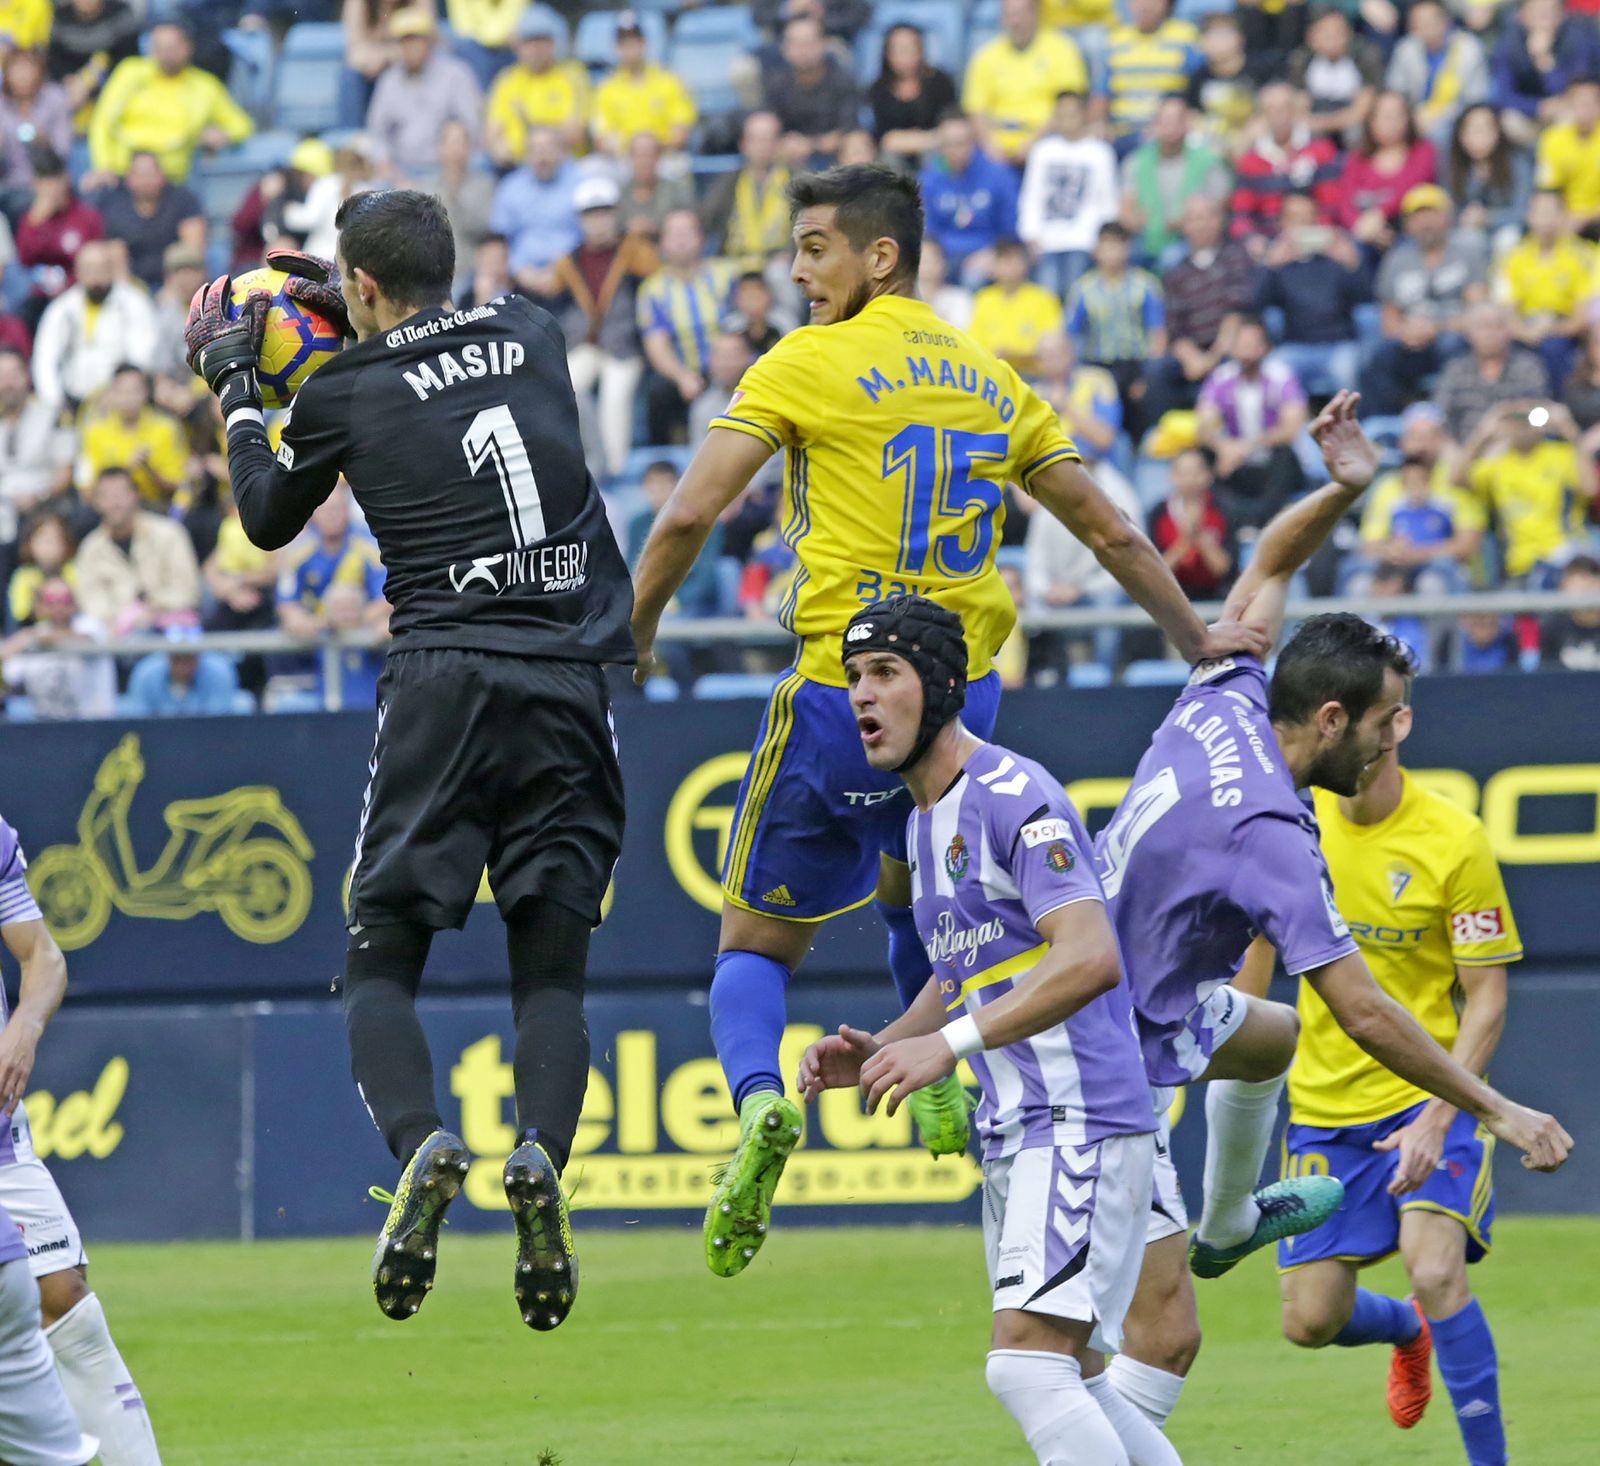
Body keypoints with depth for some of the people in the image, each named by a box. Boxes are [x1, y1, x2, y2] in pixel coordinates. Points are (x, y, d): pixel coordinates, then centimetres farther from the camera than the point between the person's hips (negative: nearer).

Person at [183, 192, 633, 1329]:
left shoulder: (345, 392, 1)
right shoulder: (533, 335, 10)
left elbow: (268, 518, 20)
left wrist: (234, 383, 30)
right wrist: (354, 313, 40)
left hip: (443, 681, -3)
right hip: (572, 682, 3)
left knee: (382, 958, 6)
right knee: (553, 967, 6)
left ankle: (421, 1143, -22)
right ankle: (541, 1154, -21)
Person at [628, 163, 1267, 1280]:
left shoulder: (806, 365, -5)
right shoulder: (990, 379, 11)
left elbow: (687, 520, -9)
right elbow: (1110, 532, 16)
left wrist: (633, 633, 6)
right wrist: (1200, 640, 28)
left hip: (842, 696, -5)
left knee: (757, 942, 3)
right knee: (912, 894, 32)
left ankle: (759, 1094, -24)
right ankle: (938, 1083, 14)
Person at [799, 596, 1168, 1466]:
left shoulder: (1014, 797, -14)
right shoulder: (923, 821, 16)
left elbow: (1091, 960, -26)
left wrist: (949, 1043, -28)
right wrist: (878, 1053, 10)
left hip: (1084, 1123, -10)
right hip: (1012, 1134, 10)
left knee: (1027, 1365, -21)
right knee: (1071, 1382, 15)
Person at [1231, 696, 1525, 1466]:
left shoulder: (1454, 841, -14)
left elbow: (1487, 998, -11)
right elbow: (1262, 940, 14)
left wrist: (1438, 1118, -22)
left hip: (1428, 1096, -4)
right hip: (1324, 1106, 4)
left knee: (1435, 1269, -26)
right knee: (1312, 1321, 2)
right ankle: (1409, 1330, 38)